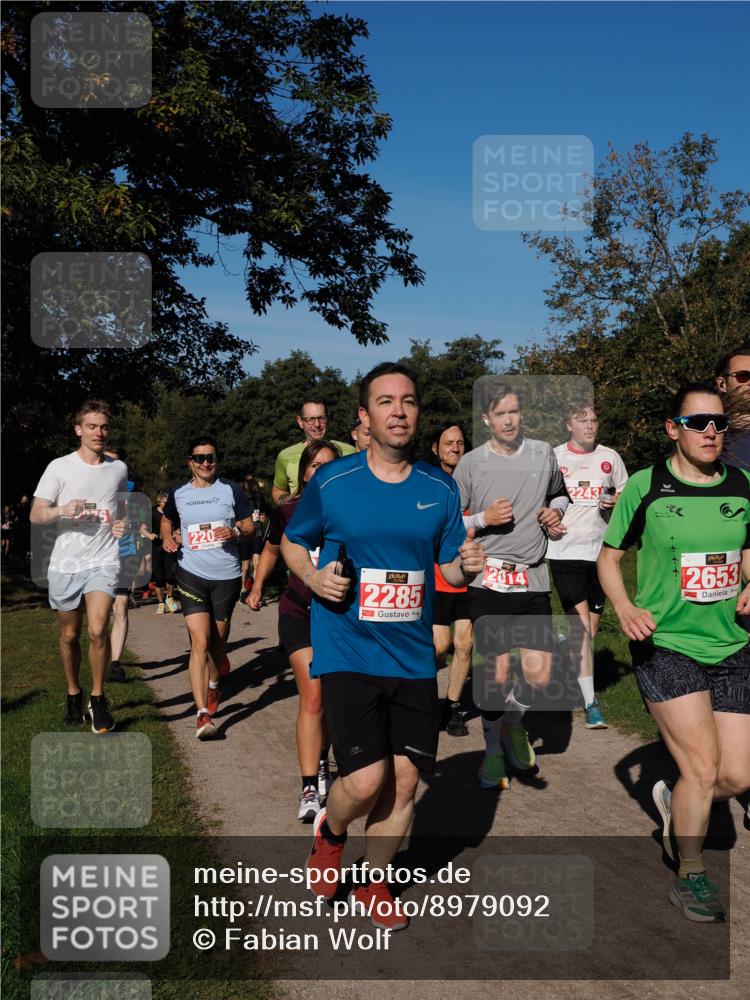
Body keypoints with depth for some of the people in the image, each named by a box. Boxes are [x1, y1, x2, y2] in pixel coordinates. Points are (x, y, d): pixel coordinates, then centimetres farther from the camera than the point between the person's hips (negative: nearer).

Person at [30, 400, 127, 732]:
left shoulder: (119, 468, 7)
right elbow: (35, 515, -5)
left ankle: (97, 699, 2)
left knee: (98, 630, -17)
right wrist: (63, 510, -25)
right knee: (70, 635, 12)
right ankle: (74, 695, 34)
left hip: (103, 561, 0)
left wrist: (123, 524, 2)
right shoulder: (59, 467, -3)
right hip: (65, 563, 0)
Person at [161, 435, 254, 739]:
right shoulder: (178, 494, 6)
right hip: (192, 575, 0)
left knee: (218, 640, 14)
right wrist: (167, 537, 3)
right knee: (200, 642, -13)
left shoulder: (231, 490, 2)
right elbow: (166, 520, 24)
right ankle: (203, 713, -14)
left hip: (226, 577, 1)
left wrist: (236, 531, -16)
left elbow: (250, 525, 6)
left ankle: (213, 685, 44)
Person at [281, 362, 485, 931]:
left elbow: (449, 566, 10)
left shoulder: (440, 489, 3)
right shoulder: (331, 483, -5)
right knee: (366, 780, -12)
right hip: (348, 653, -3)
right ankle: (329, 833, 24)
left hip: (413, 657, 3)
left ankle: (373, 883, 33)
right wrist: (313, 576, -11)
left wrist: (467, 567, -13)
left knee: (405, 779, 7)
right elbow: (292, 542, 9)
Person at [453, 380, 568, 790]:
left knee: (539, 674, -2)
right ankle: (493, 749, 23)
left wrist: (555, 511, 4)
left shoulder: (544, 453, 7)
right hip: (488, 579, -2)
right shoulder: (471, 463, -1)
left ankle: (513, 720, 29)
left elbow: (560, 493, 25)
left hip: (534, 579, 2)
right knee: (496, 673, 1)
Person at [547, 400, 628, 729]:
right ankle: (590, 702, -11)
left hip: (600, 550, 3)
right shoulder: (553, 457, 2)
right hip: (565, 550, -3)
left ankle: (574, 673, 33)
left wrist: (616, 502, -7)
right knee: (580, 625, -12)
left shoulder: (610, 457, 8)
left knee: (590, 625, 10)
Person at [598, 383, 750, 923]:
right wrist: (624, 607, -15)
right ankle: (690, 877, 19)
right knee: (703, 769, -7)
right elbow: (609, 557, 2)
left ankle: (674, 800, 38)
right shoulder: (646, 487, -7)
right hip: (665, 645, -4)